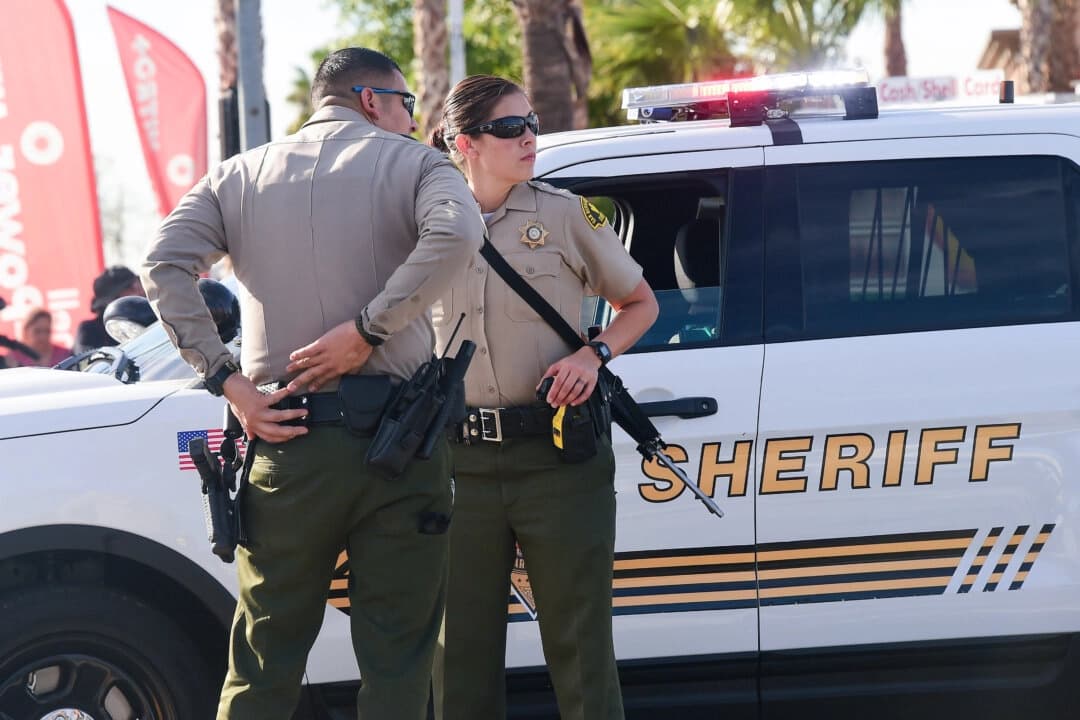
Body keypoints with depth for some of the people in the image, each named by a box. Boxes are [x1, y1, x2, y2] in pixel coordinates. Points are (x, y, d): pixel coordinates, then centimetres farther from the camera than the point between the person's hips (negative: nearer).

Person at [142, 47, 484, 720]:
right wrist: (368, 329, -14)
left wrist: (227, 380, -4)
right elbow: (455, 233, -18)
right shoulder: (412, 163, 4)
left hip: (286, 440, 3)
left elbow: (166, 265, -1)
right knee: (397, 664, 5)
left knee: (264, 665, 12)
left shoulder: (241, 175, 13)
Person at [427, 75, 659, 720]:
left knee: (579, 646, 2)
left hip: (559, 456, -2)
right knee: (461, 650, 7)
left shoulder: (565, 215, 0)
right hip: (463, 464, 2)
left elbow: (640, 304, 10)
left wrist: (594, 354, -7)